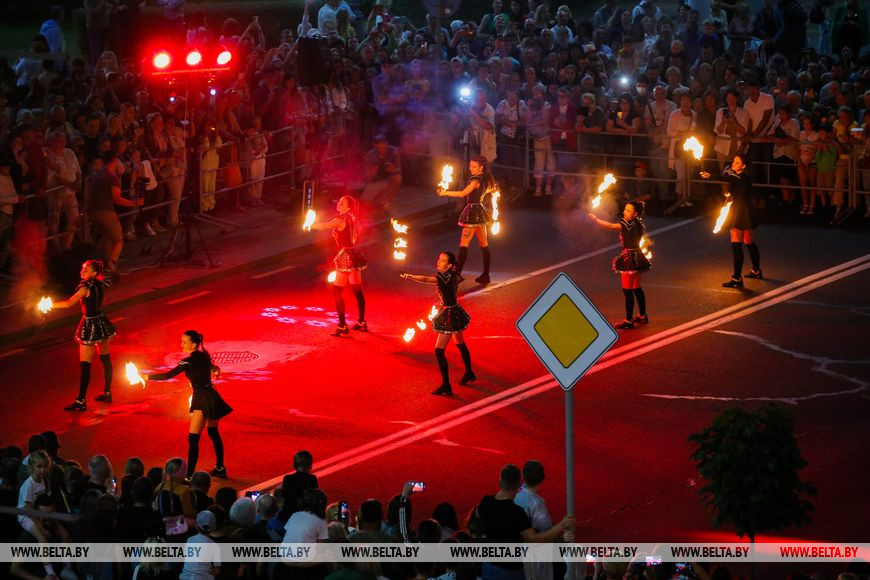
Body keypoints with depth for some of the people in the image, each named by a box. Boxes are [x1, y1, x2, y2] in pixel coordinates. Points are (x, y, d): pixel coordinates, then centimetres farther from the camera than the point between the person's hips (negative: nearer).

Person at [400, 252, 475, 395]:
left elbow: (426, 279, -43)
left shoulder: (446, 277, -26)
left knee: (439, 350, -9)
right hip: (454, 313, 11)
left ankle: (446, 386, -6)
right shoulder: (453, 276, 1)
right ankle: (469, 374, 46)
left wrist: (410, 277, -55)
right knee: (460, 344, 28)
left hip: (449, 316, -11)